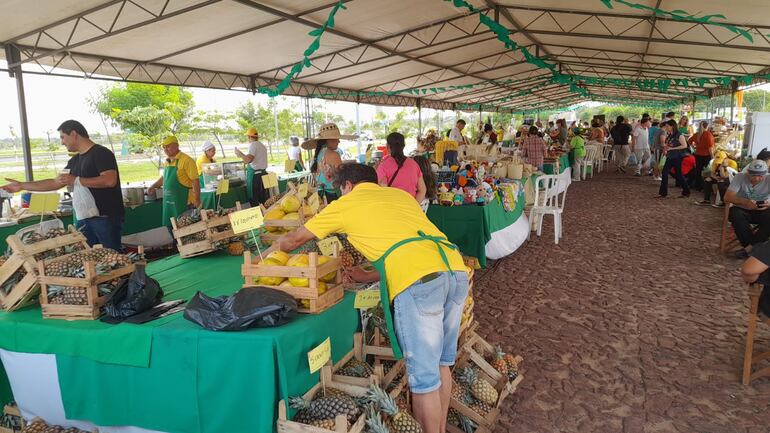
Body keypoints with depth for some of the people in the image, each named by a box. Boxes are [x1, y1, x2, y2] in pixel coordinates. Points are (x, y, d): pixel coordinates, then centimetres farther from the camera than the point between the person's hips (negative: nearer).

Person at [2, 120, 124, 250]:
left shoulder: (101, 153, -8)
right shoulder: (75, 161, 18)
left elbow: (110, 180, -22)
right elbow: (55, 183, 23)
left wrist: (76, 180, -17)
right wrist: (21, 186, 22)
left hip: (106, 217, -8)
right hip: (85, 218, 8)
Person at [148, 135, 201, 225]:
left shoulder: (186, 160, -13)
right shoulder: (167, 162, 12)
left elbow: (195, 181, -17)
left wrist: (197, 200, -20)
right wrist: (153, 186, 16)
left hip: (183, 202, -8)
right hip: (169, 201, 8)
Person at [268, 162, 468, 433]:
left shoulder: (346, 202, 16)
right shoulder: (400, 194, 29)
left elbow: (294, 240, 28)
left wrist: (268, 253, 47)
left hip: (418, 279, -7)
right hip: (457, 269, 7)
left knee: (424, 376, 7)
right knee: (442, 362, 22)